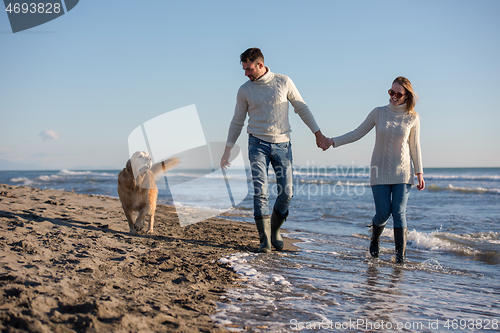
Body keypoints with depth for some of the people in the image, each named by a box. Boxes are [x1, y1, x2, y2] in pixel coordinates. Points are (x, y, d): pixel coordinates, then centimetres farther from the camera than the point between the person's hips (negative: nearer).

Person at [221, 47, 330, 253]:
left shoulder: (284, 82, -1)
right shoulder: (244, 90, 1)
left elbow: (302, 109, 6)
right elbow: (237, 122, 9)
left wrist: (318, 134, 4)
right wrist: (227, 151, 9)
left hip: (282, 144, 1)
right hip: (258, 144, 0)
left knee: (286, 192, -3)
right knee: (260, 191, -12)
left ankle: (275, 230, 21)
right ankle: (264, 240, -6)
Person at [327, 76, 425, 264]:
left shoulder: (412, 118, 0)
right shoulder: (378, 113, 1)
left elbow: (415, 147, 5)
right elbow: (357, 134, 4)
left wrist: (419, 173, 3)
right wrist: (333, 141, -4)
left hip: (402, 173, 0)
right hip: (380, 172, 0)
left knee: (399, 212, -8)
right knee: (383, 213, -4)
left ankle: (400, 254, -4)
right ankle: (374, 241, 27)